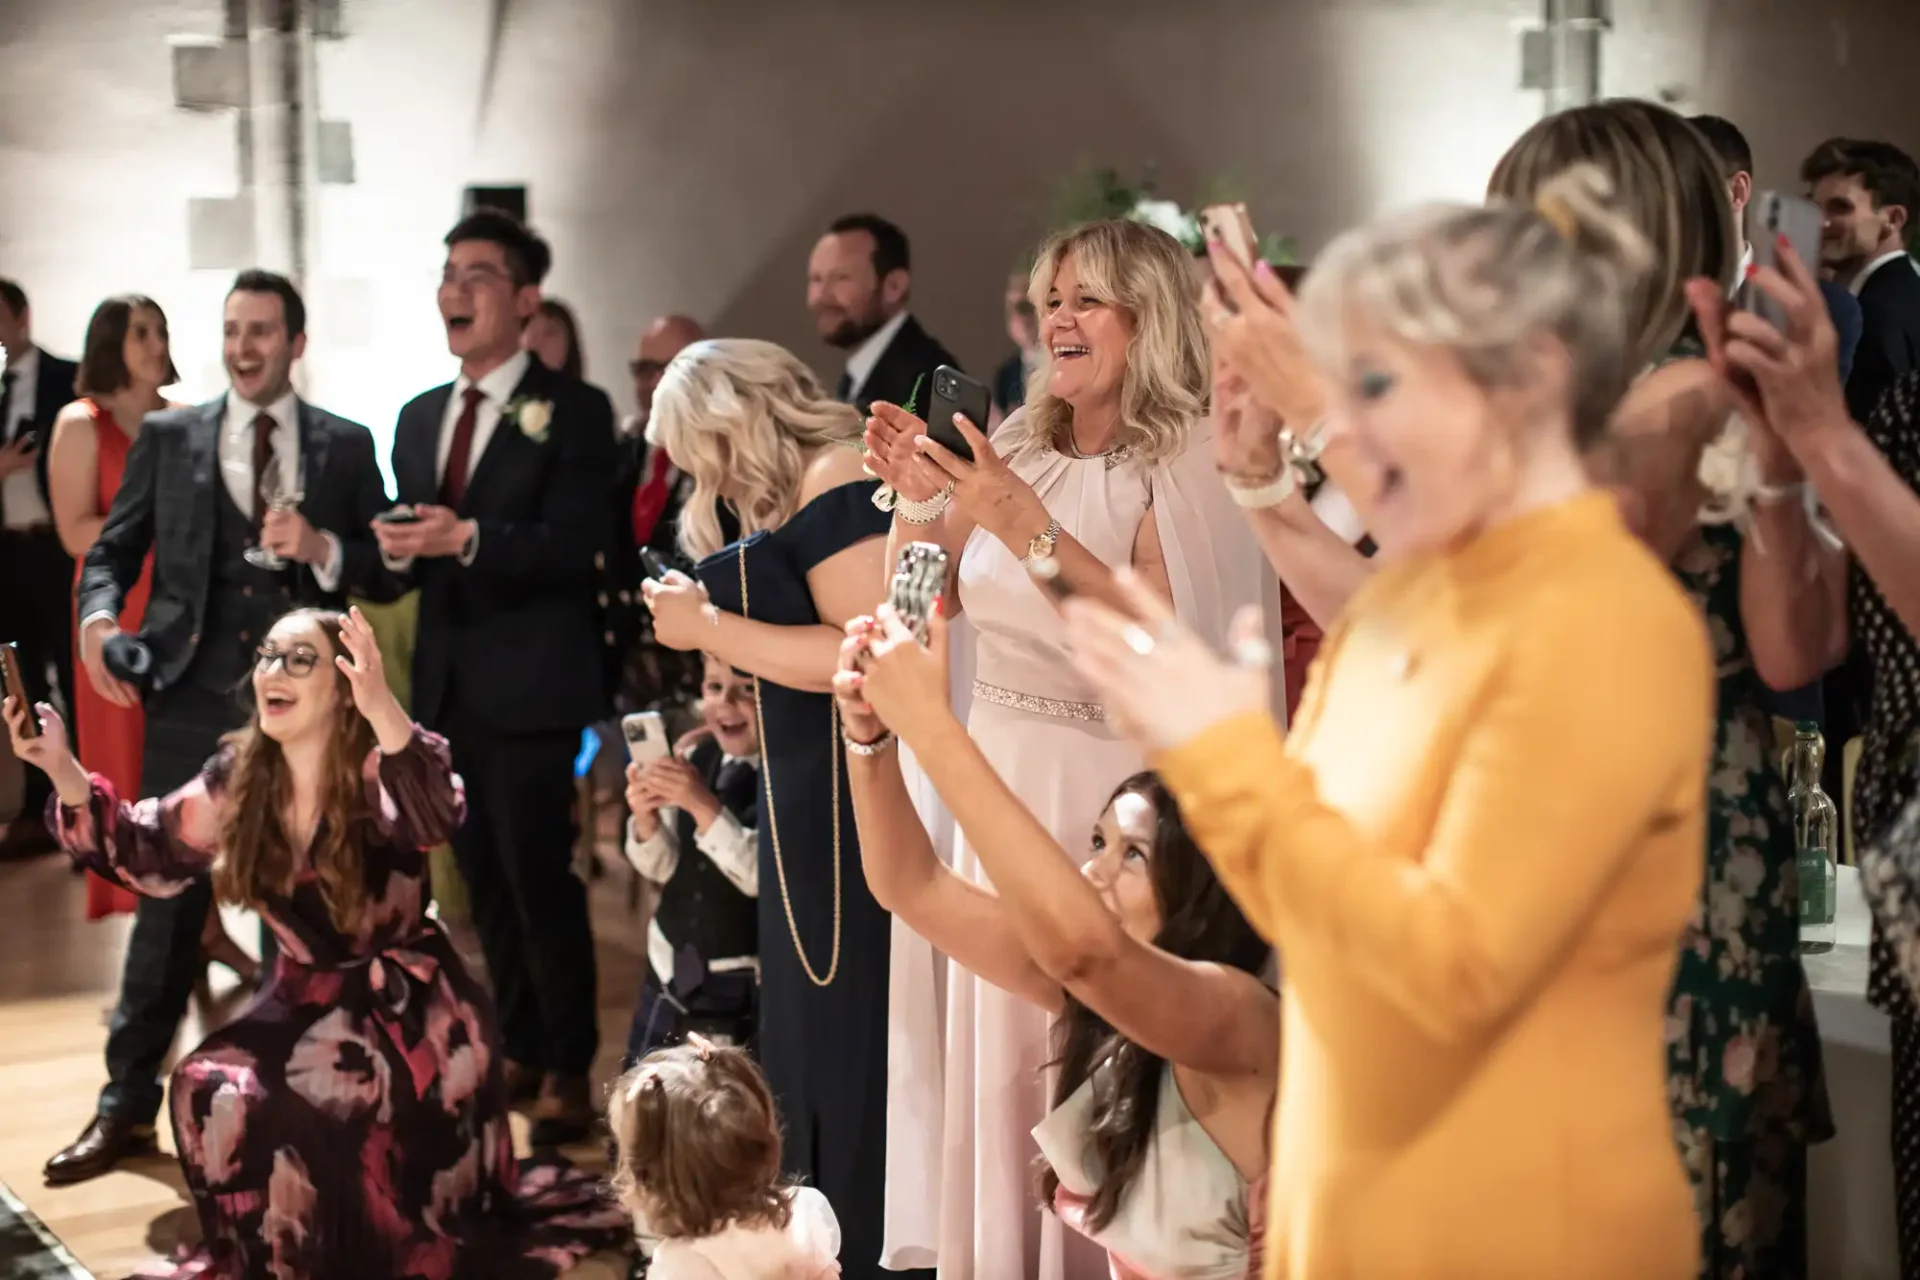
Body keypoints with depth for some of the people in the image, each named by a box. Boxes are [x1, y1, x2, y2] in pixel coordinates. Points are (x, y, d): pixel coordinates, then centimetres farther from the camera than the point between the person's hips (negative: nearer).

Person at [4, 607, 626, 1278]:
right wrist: (61, 769, -10)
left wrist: (384, 709, -60)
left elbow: (435, 818, -42)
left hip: (409, 1005, -6)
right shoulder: (239, 776, -1)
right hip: (309, 996, 6)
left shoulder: (376, 773, -19)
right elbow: (148, 854, 6)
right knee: (209, 1088, -15)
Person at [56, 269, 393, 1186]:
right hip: (192, 701, 0)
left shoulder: (346, 447, 5)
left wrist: (322, 549, -17)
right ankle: (127, 1107, 11)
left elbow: (387, 575, 2)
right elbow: (111, 552, 6)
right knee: (167, 904, 1)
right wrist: (100, 617, -14)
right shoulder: (167, 438, 7)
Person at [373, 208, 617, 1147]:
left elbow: (576, 544, -17)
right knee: (485, 880, 13)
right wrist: (397, 551, -9)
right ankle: (520, 1050, 25)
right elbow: (416, 554, 14)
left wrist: (471, 537, -28)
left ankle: (567, 1070, 8)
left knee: (541, 876, -4)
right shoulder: (418, 419, 15)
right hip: (447, 683, 7)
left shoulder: (573, 411, -5)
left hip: (531, 683, -6)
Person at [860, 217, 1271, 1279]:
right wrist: (919, 497, -8)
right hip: (1000, 781, 6)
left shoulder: (1187, 465, -11)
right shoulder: (1017, 448, 7)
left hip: (1115, 792, -6)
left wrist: (1029, 528, -27)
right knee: (997, 1055, 12)